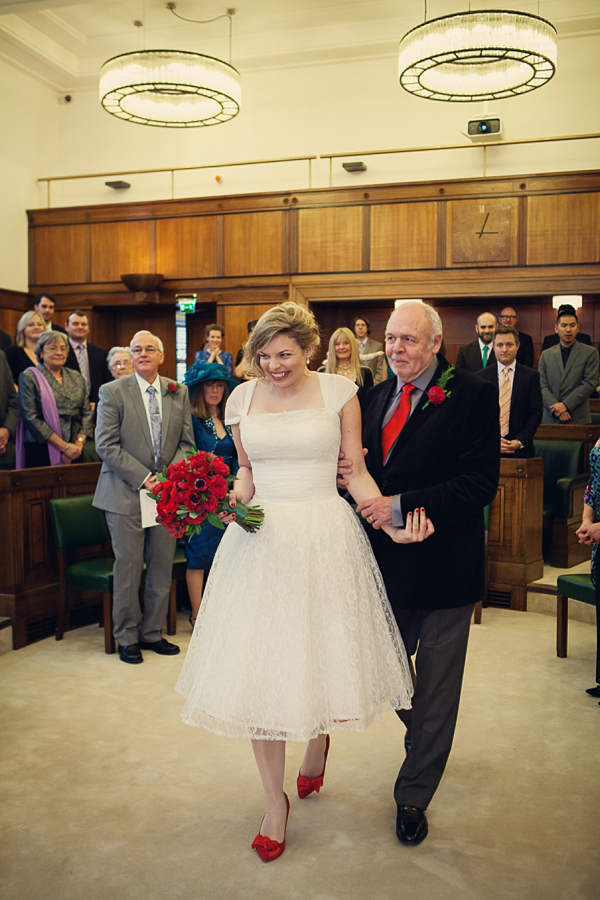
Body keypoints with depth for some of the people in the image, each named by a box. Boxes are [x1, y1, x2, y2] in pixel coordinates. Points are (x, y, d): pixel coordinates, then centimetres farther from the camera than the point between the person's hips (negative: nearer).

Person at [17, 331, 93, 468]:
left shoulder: (76, 378, 15)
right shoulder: (29, 377, 1)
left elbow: (87, 413, 10)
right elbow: (31, 418, -9)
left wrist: (79, 443, -7)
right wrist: (64, 446, -13)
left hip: (74, 452, 4)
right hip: (40, 451, -4)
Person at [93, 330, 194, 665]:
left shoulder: (179, 393, 9)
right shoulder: (112, 392, -2)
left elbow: (186, 442, 8)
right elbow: (107, 446, -8)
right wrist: (143, 478, -15)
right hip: (127, 495, -3)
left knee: (162, 569, 10)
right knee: (129, 568, 3)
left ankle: (152, 633, 26)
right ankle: (127, 637, 20)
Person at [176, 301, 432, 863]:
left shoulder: (338, 392, -2)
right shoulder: (243, 398, 5)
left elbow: (356, 473, 0)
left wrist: (392, 524, -13)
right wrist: (228, 502, -5)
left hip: (324, 538, -2)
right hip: (261, 539, 2)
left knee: (321, 655, 6)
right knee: (258, 666, 2)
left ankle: (319, 739, 43)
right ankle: (275, 801, 20)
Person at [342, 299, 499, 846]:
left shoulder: (473, 395, -11)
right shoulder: (377, 397, 9)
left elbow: (481, 483, -19)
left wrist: (402, 507, -22)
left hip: (443, 564, -5)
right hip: (387, 561, 6)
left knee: (436, 688, 10)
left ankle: (414, 795, 29)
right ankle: (425, 742, 50)